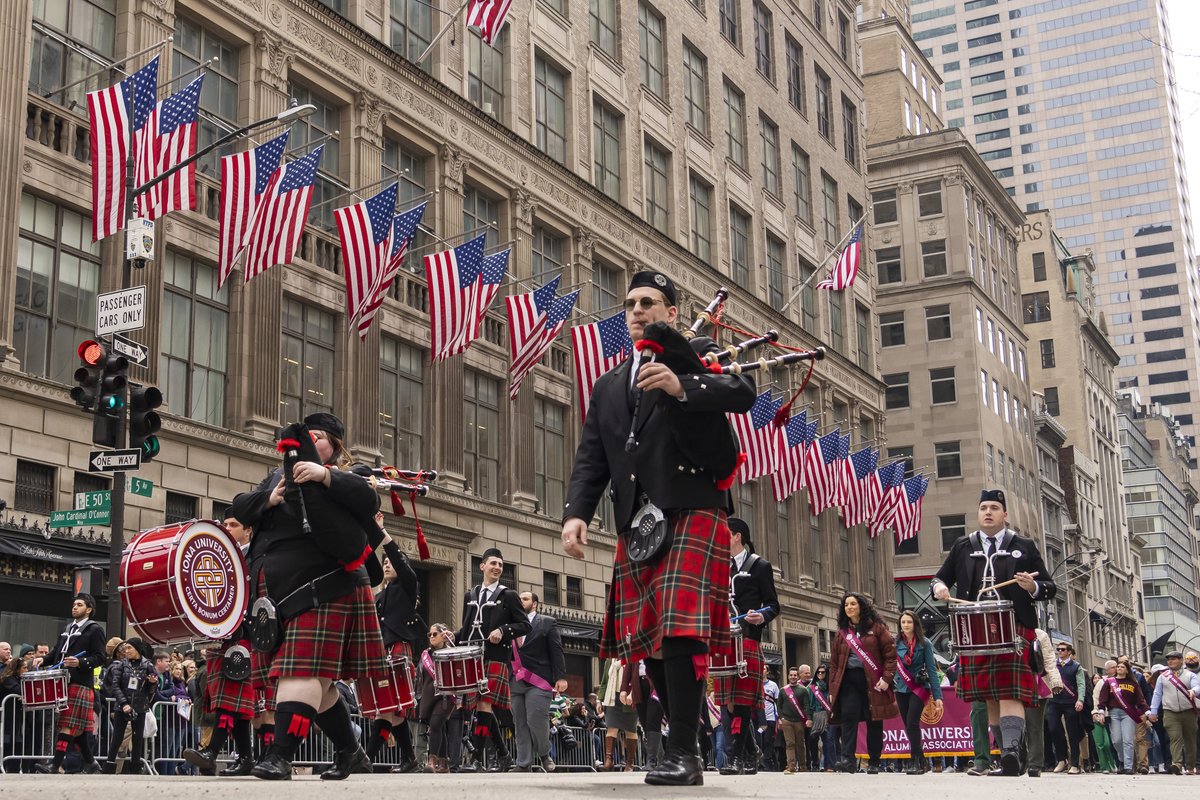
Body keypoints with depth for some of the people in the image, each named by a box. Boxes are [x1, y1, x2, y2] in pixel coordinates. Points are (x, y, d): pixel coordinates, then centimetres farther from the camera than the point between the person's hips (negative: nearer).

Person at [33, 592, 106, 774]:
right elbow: (57, 652, 23)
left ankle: (55, 765, -16)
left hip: (80, 684, -8)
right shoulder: (67, 629, 23)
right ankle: (90, 764, 17)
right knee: (76, 727, 10)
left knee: (67, 725, -12)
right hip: (63, 682, 8)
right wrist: (43, 659, 3)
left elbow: (99, 658, -8)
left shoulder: (94, 629, -1)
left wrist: (80, 662, -23)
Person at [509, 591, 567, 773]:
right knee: (520, 724, 5)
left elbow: (556, 651, 0)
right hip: (516, 681, 4)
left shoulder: (548, 622, 6)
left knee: (536, 722, -9)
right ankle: (523, 763, 9)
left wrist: (560, 677, -8)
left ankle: (544, 755, 14)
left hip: (538, 681, -4)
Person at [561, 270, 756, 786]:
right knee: (648, 640, 4)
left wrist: (681, 387, -25)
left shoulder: (697, 354, 10)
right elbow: (591, 459, 16)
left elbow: (744, 393, -9)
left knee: (680, 631, -15)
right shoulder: (608, 386, 24)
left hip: (692, 511, -6)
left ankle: (683, 755, -13)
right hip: (636, 524, 6)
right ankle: (687, 739, 17)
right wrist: (576, 514, -1)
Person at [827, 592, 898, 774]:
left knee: (874, 722, 2)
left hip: (873, 681, -2)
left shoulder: (876, 628, 4)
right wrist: (832, 689, 7)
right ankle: (848, 759, -22)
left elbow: (890, 653, -1)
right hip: (849, 680, 2)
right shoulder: (842, 632, 15)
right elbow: (834, 662, 14)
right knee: (848, 717, -14)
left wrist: (887, 678, -12)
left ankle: (874, 763, 10)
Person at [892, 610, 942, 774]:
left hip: (919, 687, -4)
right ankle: (922, 762, 18)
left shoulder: (924, 643, -3)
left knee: (912, 722, -18)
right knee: (908, 726, 7)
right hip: (901, 689, 4)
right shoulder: (897, 643, 5)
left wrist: (937, 695, -9)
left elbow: (931, 669, -5)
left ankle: (915, 762, -16)